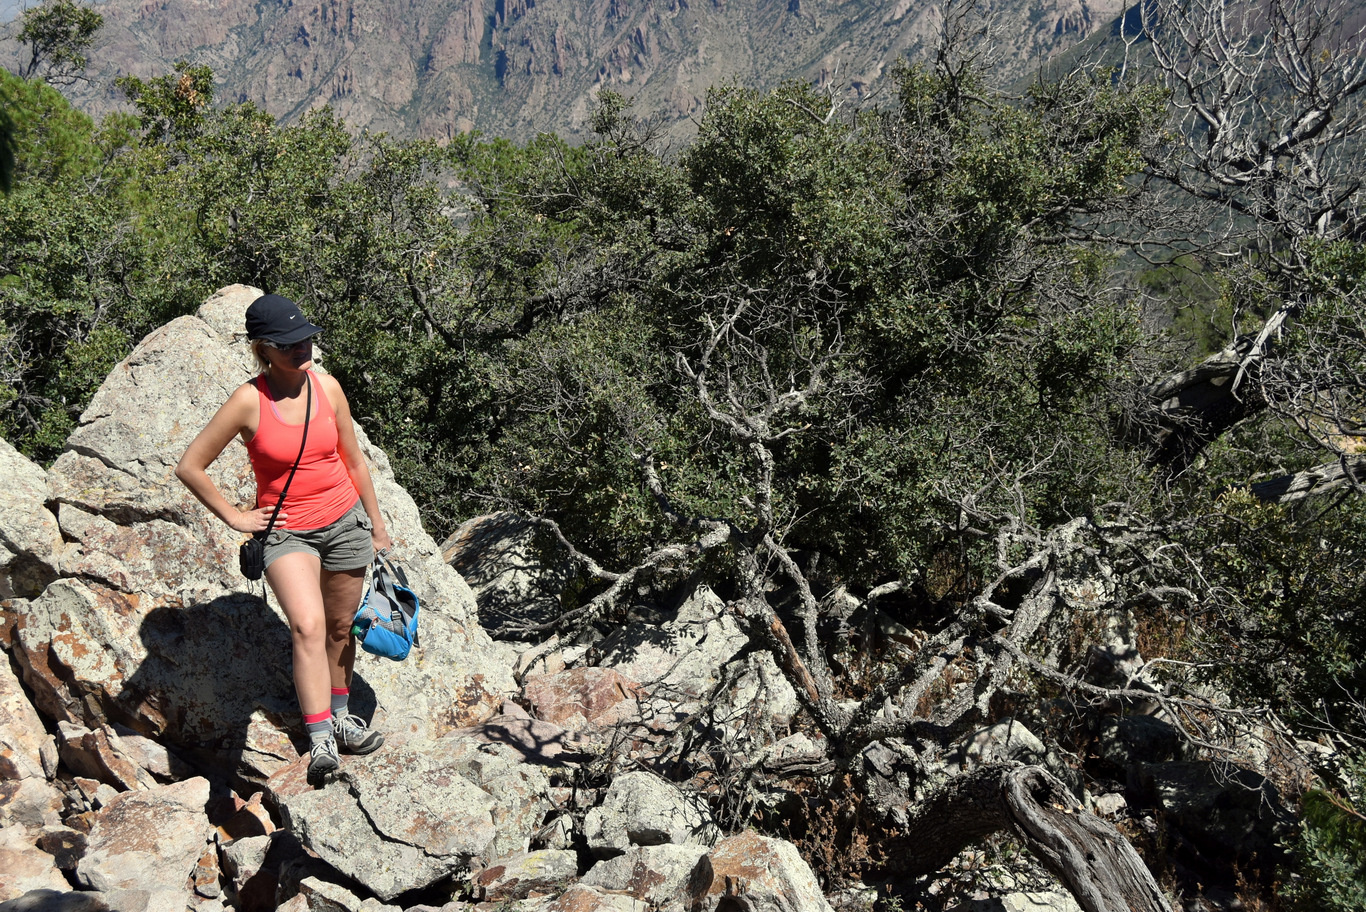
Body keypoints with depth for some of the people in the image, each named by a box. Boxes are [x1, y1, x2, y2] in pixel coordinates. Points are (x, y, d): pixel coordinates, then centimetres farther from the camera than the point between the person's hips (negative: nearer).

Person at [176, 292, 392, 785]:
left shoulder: (326, 387, -2)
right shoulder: (249, 400, -14)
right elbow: (190, 466, -7)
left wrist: (377, 524, 15)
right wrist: (234, 517, -5)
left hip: (345, 521, 4)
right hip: (287, 532, -4)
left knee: (340, 627, 15)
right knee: (308, 627, -24)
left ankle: (339, 717, 36)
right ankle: (320, 742, -24)